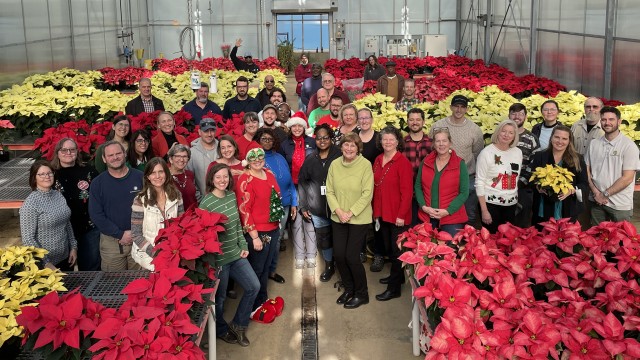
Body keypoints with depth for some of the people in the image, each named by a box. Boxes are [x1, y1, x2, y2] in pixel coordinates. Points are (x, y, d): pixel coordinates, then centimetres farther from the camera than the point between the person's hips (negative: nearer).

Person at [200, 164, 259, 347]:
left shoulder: (232, 196, 2)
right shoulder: (206, 203, -19)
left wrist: (243, 246, 7)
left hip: (236, 254, 7)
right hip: (218, 259, -7)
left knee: (254, 286, 9)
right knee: (219, 297, 11)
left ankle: (238, 325, 27)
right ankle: (221, 330, 37)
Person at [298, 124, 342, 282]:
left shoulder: (339, 156, -7)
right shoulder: (311, 159, 5)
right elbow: (302, 181, 10)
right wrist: (303, 206, 5)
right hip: (318, 208, 3)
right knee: (323, 238, 10)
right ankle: (329, 266, 29)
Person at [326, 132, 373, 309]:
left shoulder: (365, 165, -12)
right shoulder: (334, 165, -1)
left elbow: (367, 194, -13)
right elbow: (329, 191, 1)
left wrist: (351, 213, -17)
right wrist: (338, 211, -12)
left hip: (359, 219, -4)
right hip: (338, 218, 4)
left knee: (351, 256, -4)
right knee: (338, 255, 6)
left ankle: (361, 294, 18)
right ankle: (348, 288, 30)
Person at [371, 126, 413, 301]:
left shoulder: (403, 162, -15)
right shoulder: (378, 160, 7)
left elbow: (407, 192, -17)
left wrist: (401, 215, -18)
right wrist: (376, 211, 11)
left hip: (398, 216, -7)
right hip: (383, 213, 7)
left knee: (397, 250, 2)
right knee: (388, 247, 18)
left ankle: (394, 288, 10)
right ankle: (397, 276, 37)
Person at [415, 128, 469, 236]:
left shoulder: (460, 164, -3)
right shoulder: (425, 162, 6)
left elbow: (464, 192, -5)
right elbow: (418, 186, 9)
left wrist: (448, 211, -15)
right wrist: (424, 206, -7)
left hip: (452, 219, -3)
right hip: (427, 218, 3)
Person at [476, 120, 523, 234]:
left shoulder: (518, 152, 6)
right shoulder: (487, 152, -9)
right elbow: (479, 182, -9)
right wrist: (484, 210, -13)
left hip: (511, 204, 5)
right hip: (491, 203, -5)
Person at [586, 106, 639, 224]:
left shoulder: (628, 145, -8)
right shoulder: (594, 144, 6)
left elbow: (627, 178, -12)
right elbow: (587, 170, 8)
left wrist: (605, 194, -11)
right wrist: (596, 192, -6)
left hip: (620, 205, -4)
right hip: (596, 202, 4)